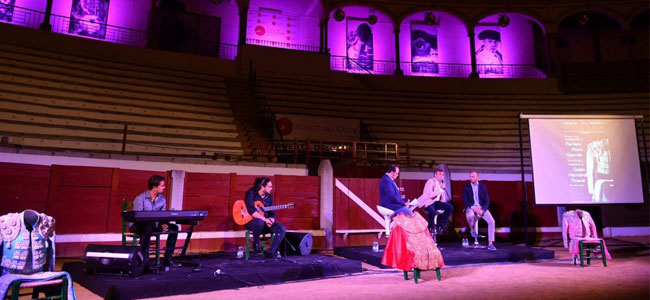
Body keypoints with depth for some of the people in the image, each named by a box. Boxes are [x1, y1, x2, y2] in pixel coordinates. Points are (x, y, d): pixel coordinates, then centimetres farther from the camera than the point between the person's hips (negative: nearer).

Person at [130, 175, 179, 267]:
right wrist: (158, 225, -33)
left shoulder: (162, 199, 2)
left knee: (174, 228, -13)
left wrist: (163, 224, -21)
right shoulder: (140, 198, -17)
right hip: (136, 225, -6)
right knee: (147, 227, -40)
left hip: (154, 224, 6)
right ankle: (144, 259, -30)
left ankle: (167, 259, -9)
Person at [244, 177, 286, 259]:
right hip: (251, 221, -5)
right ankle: (256, 243, -12)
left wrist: (271, 220, -16)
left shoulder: (269, 197, 7)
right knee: (260, 222, -41)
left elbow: (272, 213, 8)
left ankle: (270, 252, -13)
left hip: (265, 222, 6)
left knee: (282, 228, -18)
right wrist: (265, 219, -29)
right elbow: (251, 211, -24)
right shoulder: (251, 193, -11)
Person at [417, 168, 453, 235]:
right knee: (433, 212, -37)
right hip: (428, 202, -8)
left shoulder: (442, 183, 12)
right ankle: (431, 227, -6)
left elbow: (443, 197, 21)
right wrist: (441, 189, -20)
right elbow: (430, 195, -24)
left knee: (450, 207, -10)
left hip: (436, 201, 8)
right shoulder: (430, 181, -12)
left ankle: (440, 226, -1)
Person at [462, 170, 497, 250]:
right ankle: (472, 229, -5)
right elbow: (465, 202, -3)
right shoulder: (466, 188, 4)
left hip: (482, 208, 2)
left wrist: (482, 210, -16)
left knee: (491, 221, -21)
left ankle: (490, 243, -12)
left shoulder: (483, 187, 8)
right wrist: (474, 208, -20)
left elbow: (487, 201, 3)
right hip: (471, 207, -2)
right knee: (470, 215, -38)